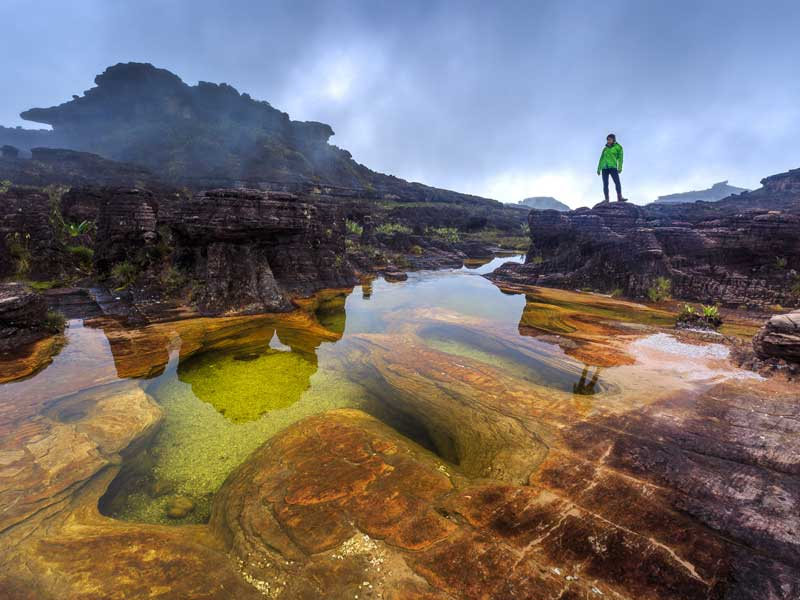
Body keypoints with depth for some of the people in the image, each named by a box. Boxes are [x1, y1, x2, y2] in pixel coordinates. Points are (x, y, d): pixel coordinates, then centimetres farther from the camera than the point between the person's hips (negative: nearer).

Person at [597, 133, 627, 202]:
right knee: (605, 184, -5)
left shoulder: (618, 147, 9)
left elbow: (620, 158, 1)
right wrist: (598, 169, 12)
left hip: (613, 167, -3)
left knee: (617, 182, -16)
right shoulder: (605, 148, 19)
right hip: (604, 168, 3)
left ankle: (619, 198, -22)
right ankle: (606, 199, -8)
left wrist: (620, 167, -11)